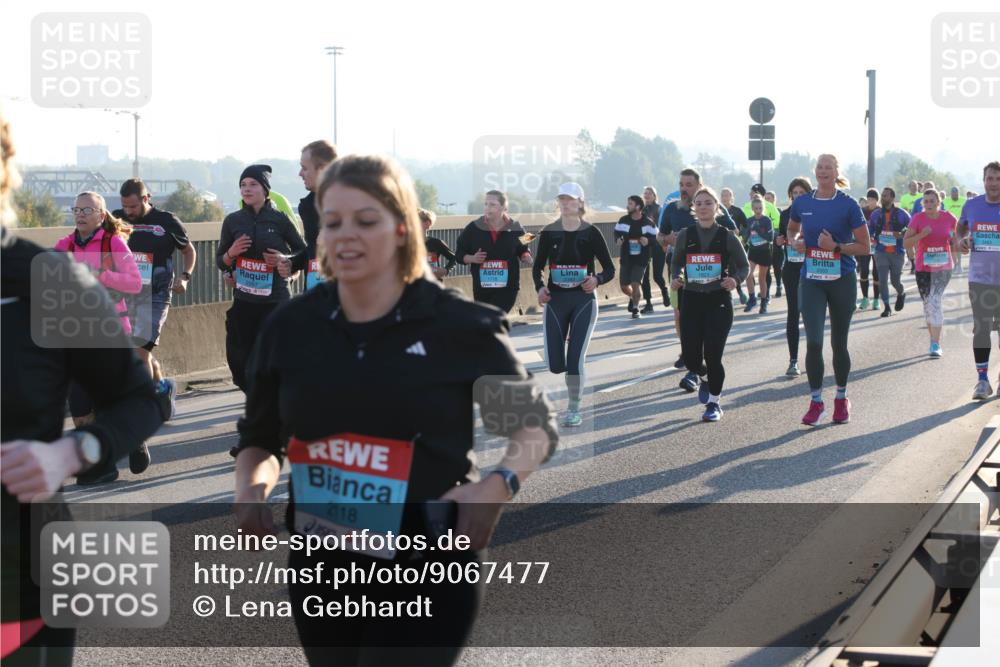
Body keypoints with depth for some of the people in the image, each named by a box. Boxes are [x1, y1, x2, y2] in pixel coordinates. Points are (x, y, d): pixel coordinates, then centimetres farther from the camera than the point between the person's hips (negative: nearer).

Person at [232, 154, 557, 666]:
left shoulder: (460, 326, -8)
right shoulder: (290, 328, 1)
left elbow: (535, 424, 3)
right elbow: (261, 438, 15)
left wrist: (500, 484, -16)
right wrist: (251, 487, -7)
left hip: (430, 572, -4)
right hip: (321, 569, 5)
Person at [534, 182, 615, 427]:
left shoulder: (591, 233, -4)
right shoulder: (549, 232, 1)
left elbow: (610, 269, 0)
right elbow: (537, 267, 9)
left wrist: (596, 279, -20)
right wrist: (540, 287, -11)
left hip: (583, 299, -2)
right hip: (555, 299, 2)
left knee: (575, 360, -10)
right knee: (555, 365, -3)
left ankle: (574, 409, 10)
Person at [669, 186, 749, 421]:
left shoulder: (727, 237, -2)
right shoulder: (685, 236, 3)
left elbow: (744, 266, 7)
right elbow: (676, 262, 16)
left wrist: (735, 279, -14)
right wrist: (676, 278, -4)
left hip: (719, 301, -2)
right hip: (692, 299, 2)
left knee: (713, 356, -8)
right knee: (691, 359, -2)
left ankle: (714, 403, 14)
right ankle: (705, 380, 35)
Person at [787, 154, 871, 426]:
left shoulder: (848, 205, -7)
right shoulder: (802, 203, 3)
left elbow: (865, 247, -5)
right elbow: (792, 230, 23)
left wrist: (836, 246, -18)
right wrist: (795, 241, 1)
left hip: (841, 280, -2)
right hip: (811, 281, 2)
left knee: (839, 343, 9)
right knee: (813, 341, -8)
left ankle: (841, 399, 25)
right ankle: (816, 402, 0)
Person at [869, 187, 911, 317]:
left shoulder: (901, 214, -3)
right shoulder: (876, 214, 4)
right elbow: (870, 230, 15)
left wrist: (902, 234, -16)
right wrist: (871, 238, -5)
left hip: (897, 252, -1)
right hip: (881, 252, 2)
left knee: (895, 280, 6)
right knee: (883, 280, -7)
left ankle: (901, 294, 41)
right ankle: (887, 307, 1)